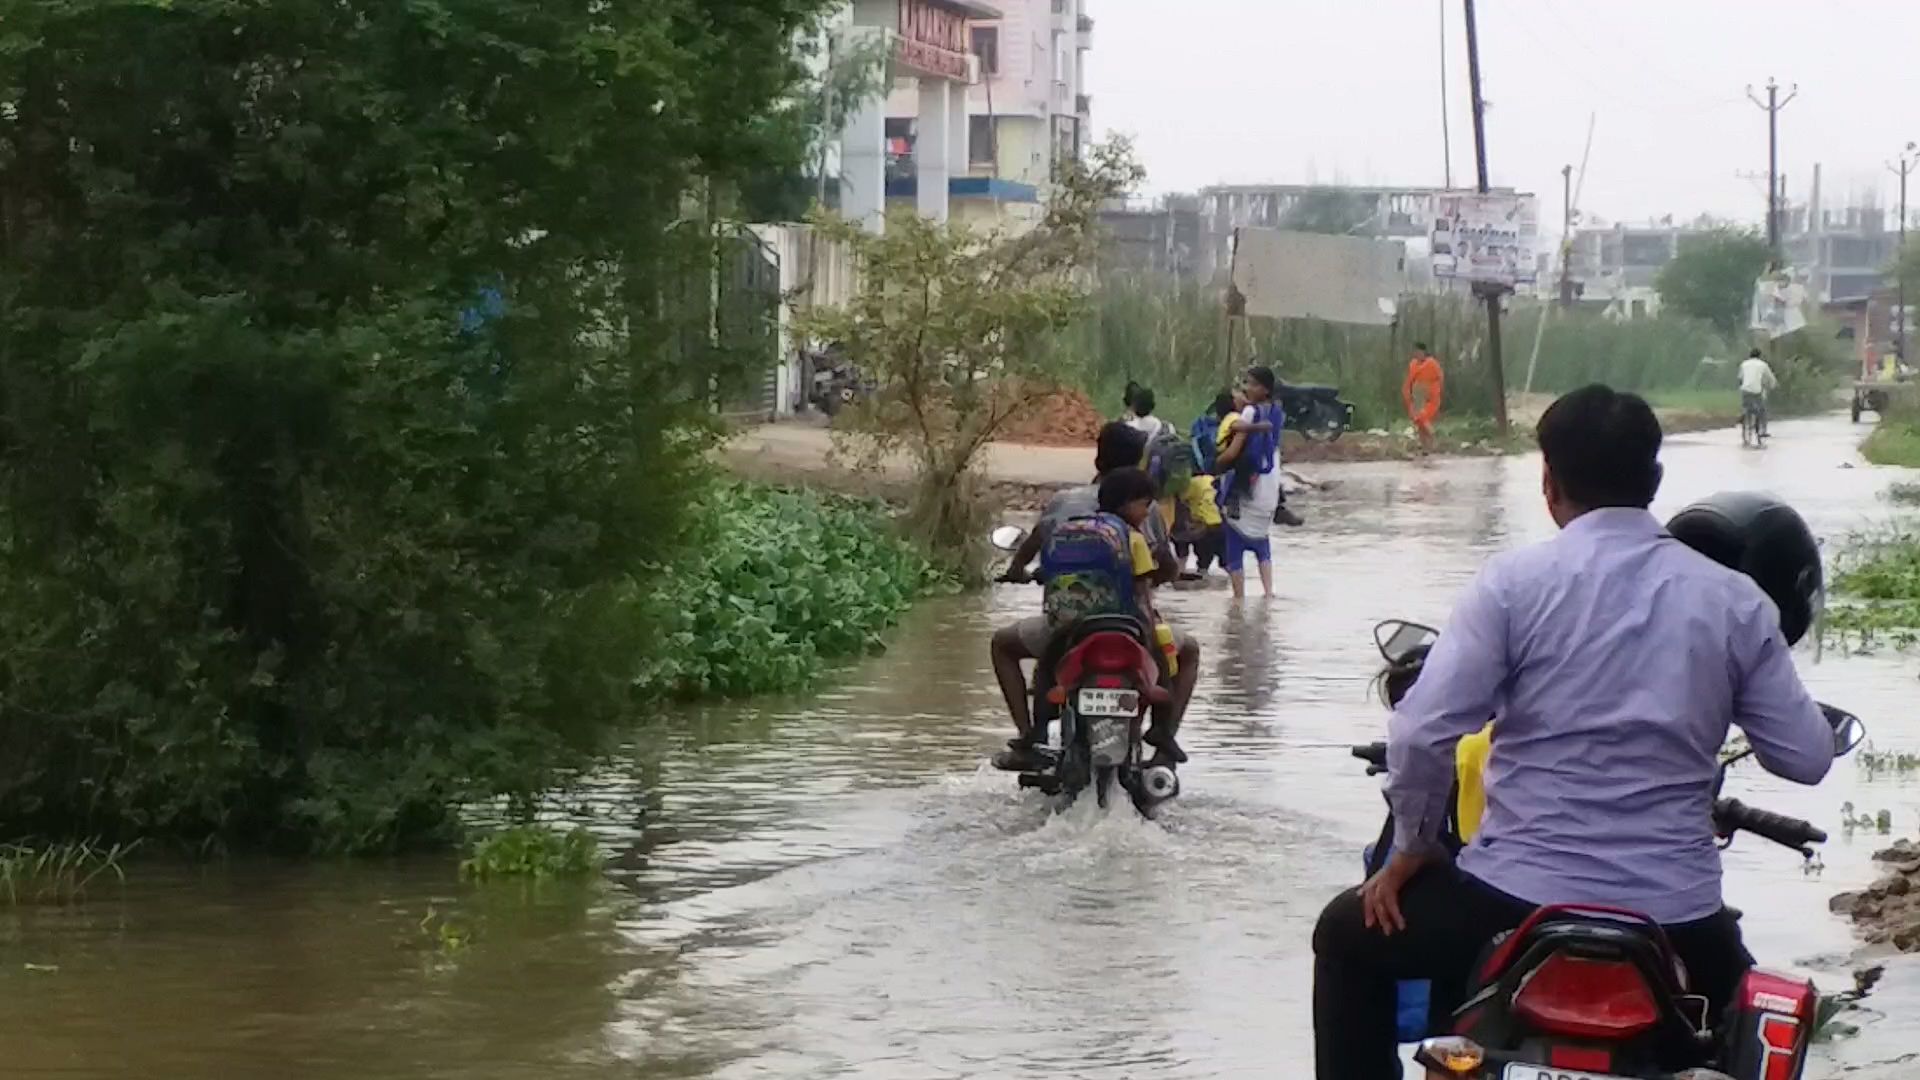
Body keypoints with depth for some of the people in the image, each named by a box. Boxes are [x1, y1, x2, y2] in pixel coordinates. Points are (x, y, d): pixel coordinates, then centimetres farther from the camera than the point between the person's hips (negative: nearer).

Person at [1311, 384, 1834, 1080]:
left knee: (1349, 937, 25)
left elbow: (1421, 736, -13)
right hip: (1676, 917, 3)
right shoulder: (1737, 602, 1)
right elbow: (1806, 758, 4)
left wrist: (1411, 850, 5)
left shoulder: (1514, 582, -6)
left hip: (1518, 899, -2)